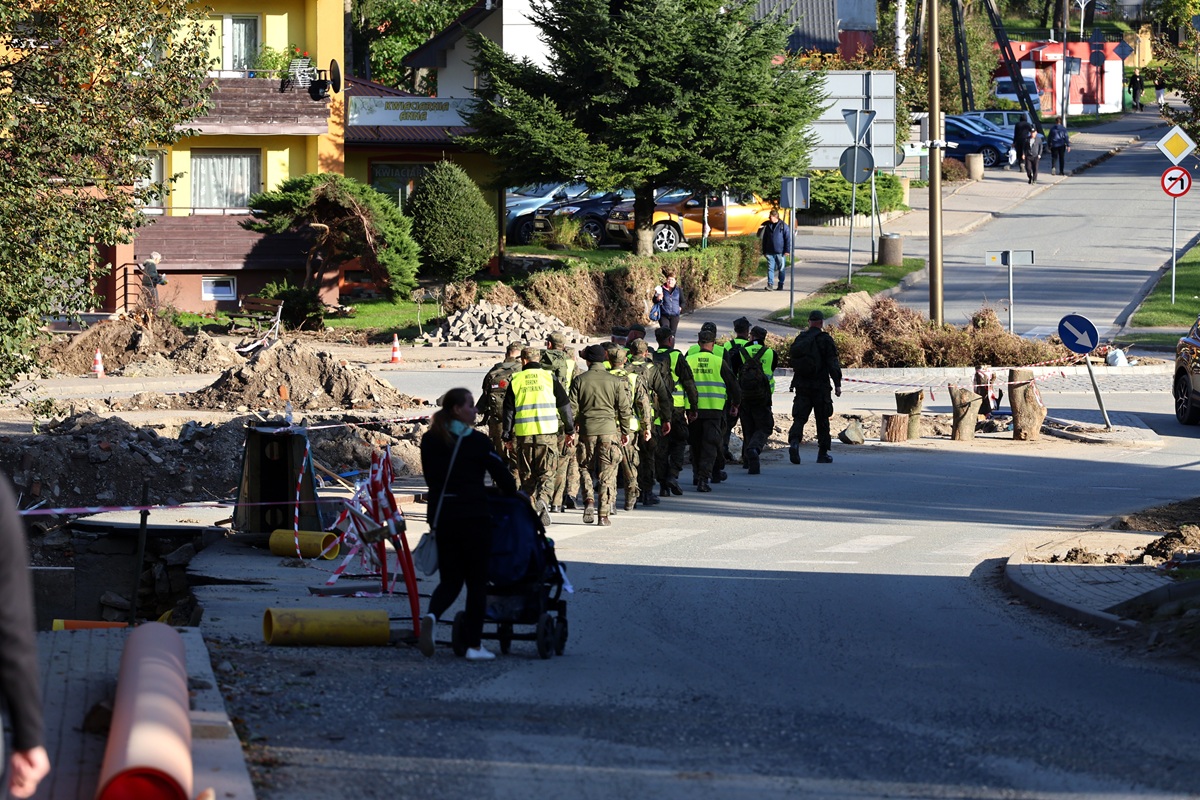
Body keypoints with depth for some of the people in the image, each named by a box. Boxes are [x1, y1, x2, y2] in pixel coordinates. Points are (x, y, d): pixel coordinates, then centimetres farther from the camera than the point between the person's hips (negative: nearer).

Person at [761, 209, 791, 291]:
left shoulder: (783, 226, -3)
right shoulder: (768, 226, 11)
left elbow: (788, 239, -4)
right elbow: (764, 239, 17)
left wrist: (787, 250, -9)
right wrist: (764, 251, 13)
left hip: (780, 253, -3)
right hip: (770, 253, 3)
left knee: (781, 269, 5)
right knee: (770, 268, -4)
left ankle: (780, 285, 14)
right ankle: (770, 284, -5)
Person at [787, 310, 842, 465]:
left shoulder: (799, 340, 9)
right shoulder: (825, 340, -8)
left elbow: (794, 362, 16)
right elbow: (833, 363, -12)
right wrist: (837, 384, -9)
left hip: (801, 385, 4)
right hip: (820, 386, -4)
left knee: (799, 417, 1)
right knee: (822, 420, 7)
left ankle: (794, 442, -25)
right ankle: (823, 453, 13)